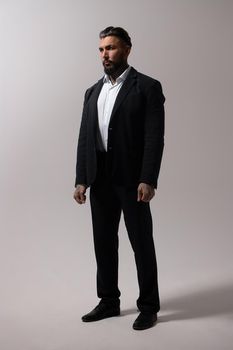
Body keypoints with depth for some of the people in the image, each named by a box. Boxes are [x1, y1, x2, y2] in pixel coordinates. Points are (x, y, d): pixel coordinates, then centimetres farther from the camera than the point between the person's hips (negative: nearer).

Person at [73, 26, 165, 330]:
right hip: (100, 179, 6)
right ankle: (109, 301, 26)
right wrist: (81, 179, 1)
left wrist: (148, 180, -19)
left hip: (132, 179, -5)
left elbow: (155, 138, -11)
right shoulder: (93, 92, 14)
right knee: (104, 242, 12)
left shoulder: (148, 87, -4)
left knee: (141, 243, 3)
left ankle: (148, 307, 17)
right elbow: (84, 139, 10)